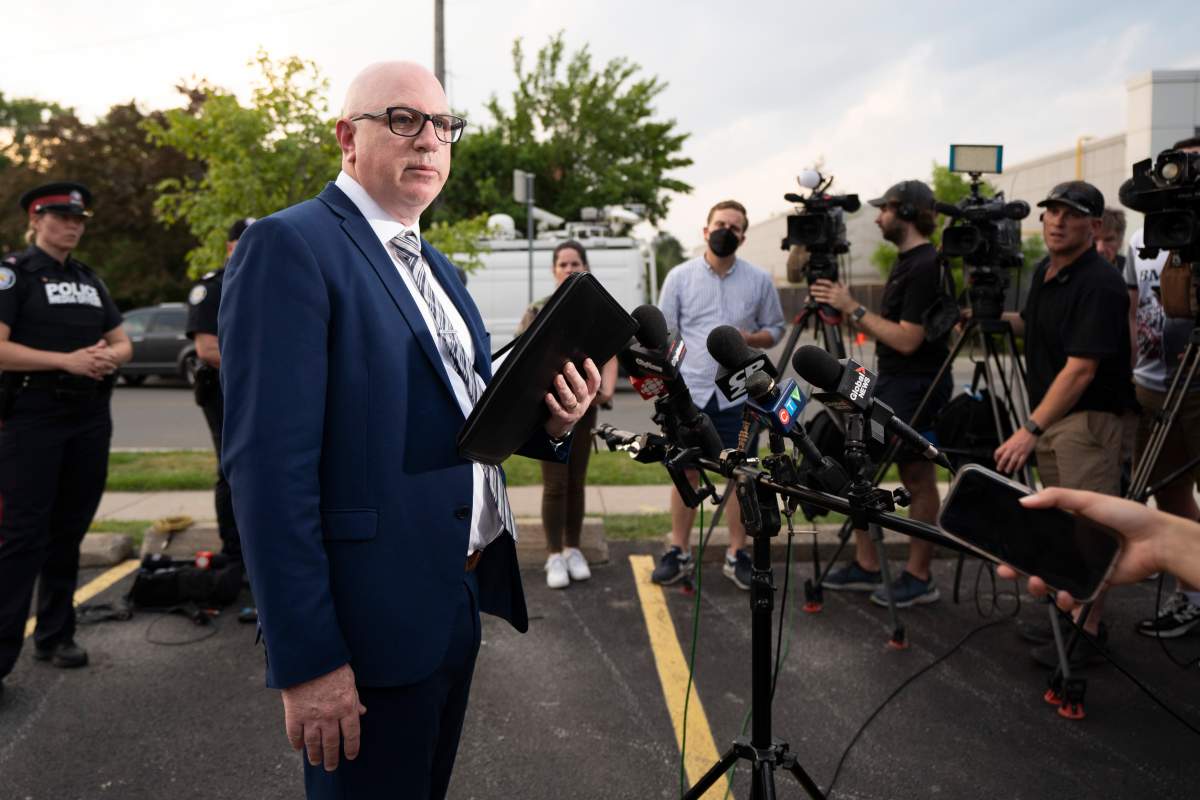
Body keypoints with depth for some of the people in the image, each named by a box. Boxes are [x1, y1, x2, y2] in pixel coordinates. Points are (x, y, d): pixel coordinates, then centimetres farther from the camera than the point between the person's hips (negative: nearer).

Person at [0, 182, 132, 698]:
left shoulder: (90, 280, 15)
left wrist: (107, 356, -7)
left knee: (68, 532, 11)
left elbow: (123, 344, 15)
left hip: (90, 418, 5)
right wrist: (67, 360, -20)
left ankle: (55, 636, 22)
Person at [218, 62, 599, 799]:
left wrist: (548, 422, -5)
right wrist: (309, 658, -21)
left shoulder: (434, 265, 14)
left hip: (458, 599, 8)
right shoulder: (290, 245, -13)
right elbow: (270, 464, -20)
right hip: (374, 616, -8)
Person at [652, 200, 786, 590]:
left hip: (740, 394, 1)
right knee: (686, 472, 7)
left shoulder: (760, 279, 4)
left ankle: (737, 554, 16)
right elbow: (664, 333, 4)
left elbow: (775, 329, 10)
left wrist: (751, 338, -12)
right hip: (689, 392, 0)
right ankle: (679, 552, 17)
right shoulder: (680, 276, 3)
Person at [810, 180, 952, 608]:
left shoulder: (926, 266, -17)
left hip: (916, 387, -10)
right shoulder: (906, 261, 13)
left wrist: (854, 308, -19)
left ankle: (919, 577, 14)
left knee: (918, 479, 1)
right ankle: (866, 566, 20)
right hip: (889, 381, 10)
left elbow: (908, 339, -22)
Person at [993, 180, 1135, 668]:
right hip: (1050, 414, 9)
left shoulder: (1099, 285, -19)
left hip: (1089, 419, -9)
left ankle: (1086, 634, 6)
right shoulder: (1043, 272, 8)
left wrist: (1030, 429, -33)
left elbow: (1080, 370, -26)